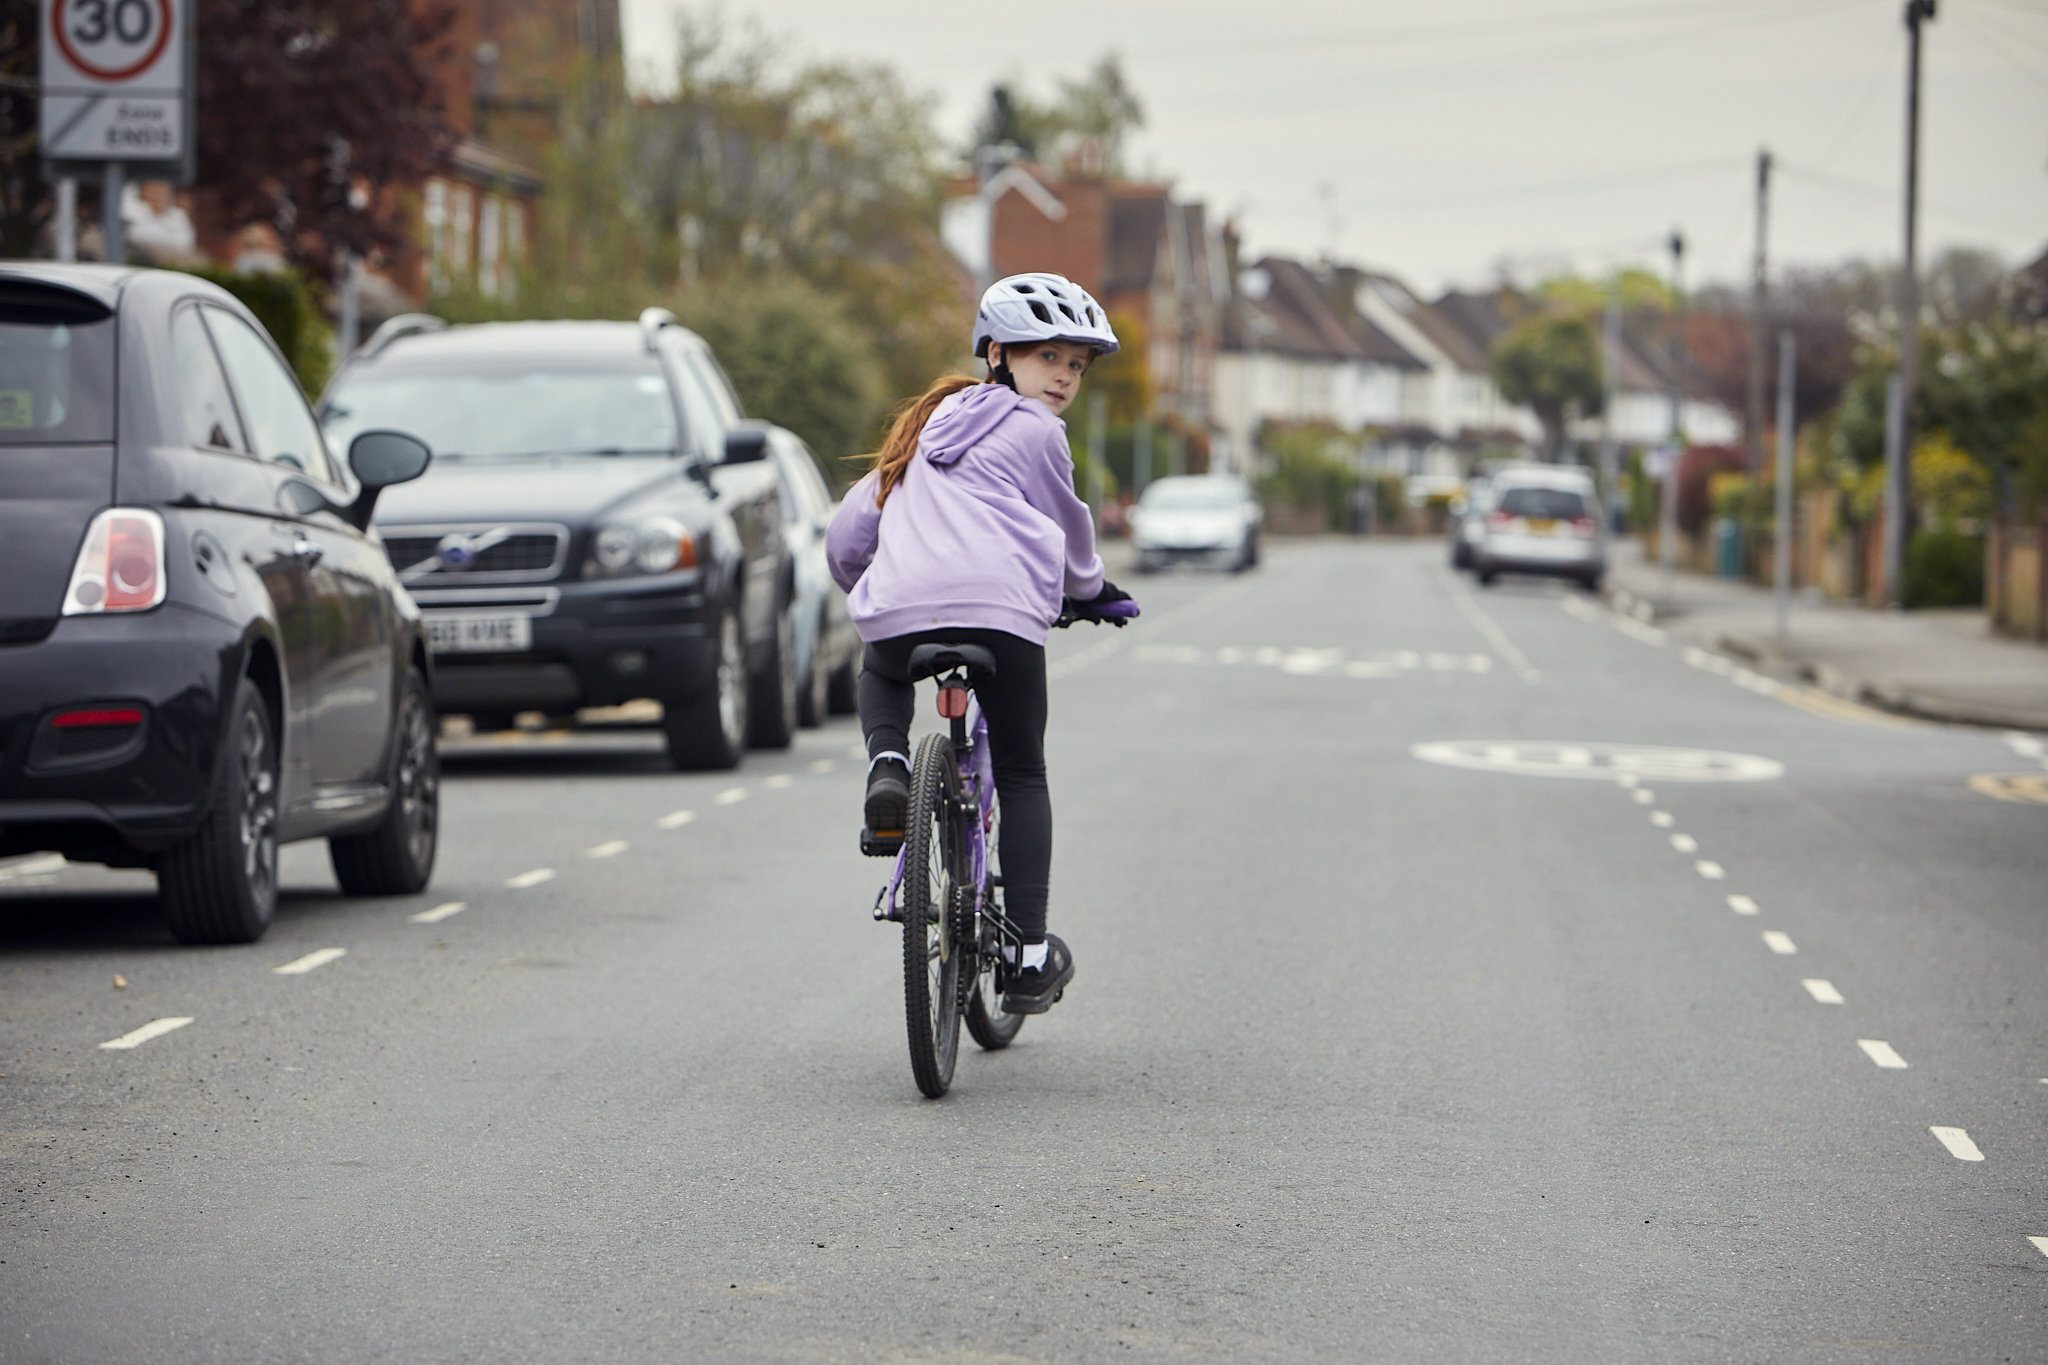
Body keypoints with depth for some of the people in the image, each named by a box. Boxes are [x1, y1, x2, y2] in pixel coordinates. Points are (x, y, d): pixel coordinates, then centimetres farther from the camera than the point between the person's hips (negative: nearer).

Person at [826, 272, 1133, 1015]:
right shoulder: (1034, 431, 10)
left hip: (899, 612, 4)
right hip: (1001, 608, -4)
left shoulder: (932, 419, 27)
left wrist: (866, 592, 49)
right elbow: (1067, 529, 22)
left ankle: (887, 767, 8)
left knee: (880, 675, 40)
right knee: (1021, 777, 13)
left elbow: (849, 530, 29)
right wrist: (1092, 588, 43)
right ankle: (1029, 957, 9)